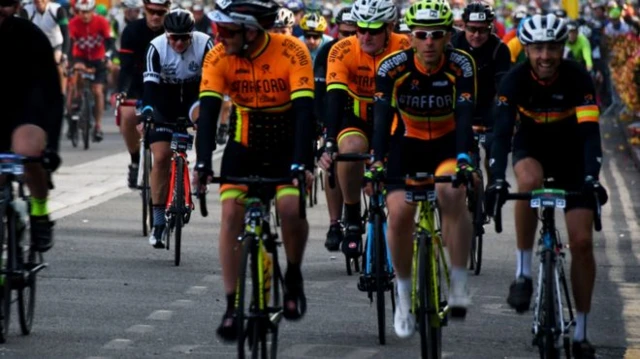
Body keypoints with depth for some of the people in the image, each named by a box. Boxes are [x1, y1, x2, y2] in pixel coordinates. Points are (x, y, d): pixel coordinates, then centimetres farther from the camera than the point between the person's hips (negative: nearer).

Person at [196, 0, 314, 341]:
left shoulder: (292, 52, -25)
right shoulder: (218, 57, -17)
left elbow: (304, 110, -31)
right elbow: (208, 111, -24)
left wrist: (301, 163, -42)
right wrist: (203, 162, -38)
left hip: (287, 145, -2)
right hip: (244, 144, 2)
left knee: (291, 208, -23)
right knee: (231, 214, -12)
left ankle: (293, 276, 5)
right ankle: (231, 306, -6)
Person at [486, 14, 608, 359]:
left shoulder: (578, 78, -25)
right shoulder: (515, 79, -24)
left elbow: (590, 133, -32)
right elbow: (502, 131, -31)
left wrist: (592, 178, -47)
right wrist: (497, 179, -44)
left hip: (571, 154, 0)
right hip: (531, 148, 0)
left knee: (582, 241, -8)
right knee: (529, 181, -38)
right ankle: (523, 273, -24)